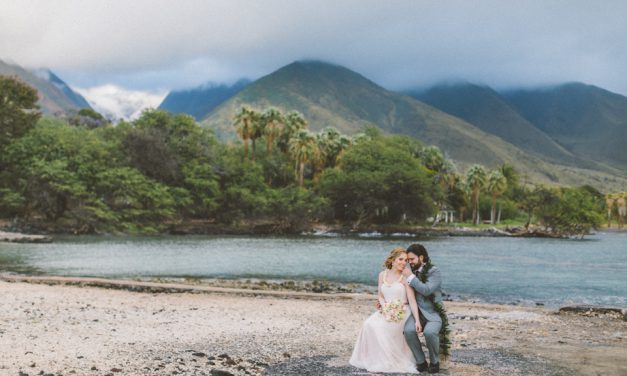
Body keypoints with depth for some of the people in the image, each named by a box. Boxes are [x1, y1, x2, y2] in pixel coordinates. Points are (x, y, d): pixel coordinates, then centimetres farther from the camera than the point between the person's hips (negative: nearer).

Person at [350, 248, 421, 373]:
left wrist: (417, 320, -24)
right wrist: (386, 308, -13)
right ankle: (375, 358, -8)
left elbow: (412, 300, -14)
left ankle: (389, 361, -12)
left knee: (381, 327, -27)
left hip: (402, 312, -5)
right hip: (386, 311, 5)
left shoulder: (405, 277, -8)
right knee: (369, 324, -21)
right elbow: (381, 296, 8)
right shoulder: (382, 275, 5)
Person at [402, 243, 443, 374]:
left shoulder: (434, 271, -7)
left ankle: (434, 362, -7)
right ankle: (421, 362, -8)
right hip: (416, 311, 4)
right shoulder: (411, 270, 9)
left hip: (432, 313, -4)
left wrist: (411, 277, -19)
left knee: (429, 332, -34)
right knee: (408, 330, -28)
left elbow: (426, 290, -23)